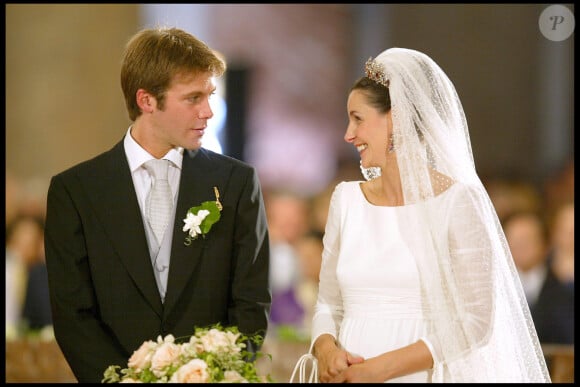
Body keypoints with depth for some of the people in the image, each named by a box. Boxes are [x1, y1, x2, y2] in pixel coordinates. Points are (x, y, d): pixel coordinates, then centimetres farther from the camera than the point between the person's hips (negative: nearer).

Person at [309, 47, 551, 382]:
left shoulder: (459, 201, -10)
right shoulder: (346, 199, 5)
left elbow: (475, 321, -13)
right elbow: (329, 304, 10)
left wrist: (379, 368, -18)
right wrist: (326, 350, -11)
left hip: (421, 375, -4)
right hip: (349, 375, 4)